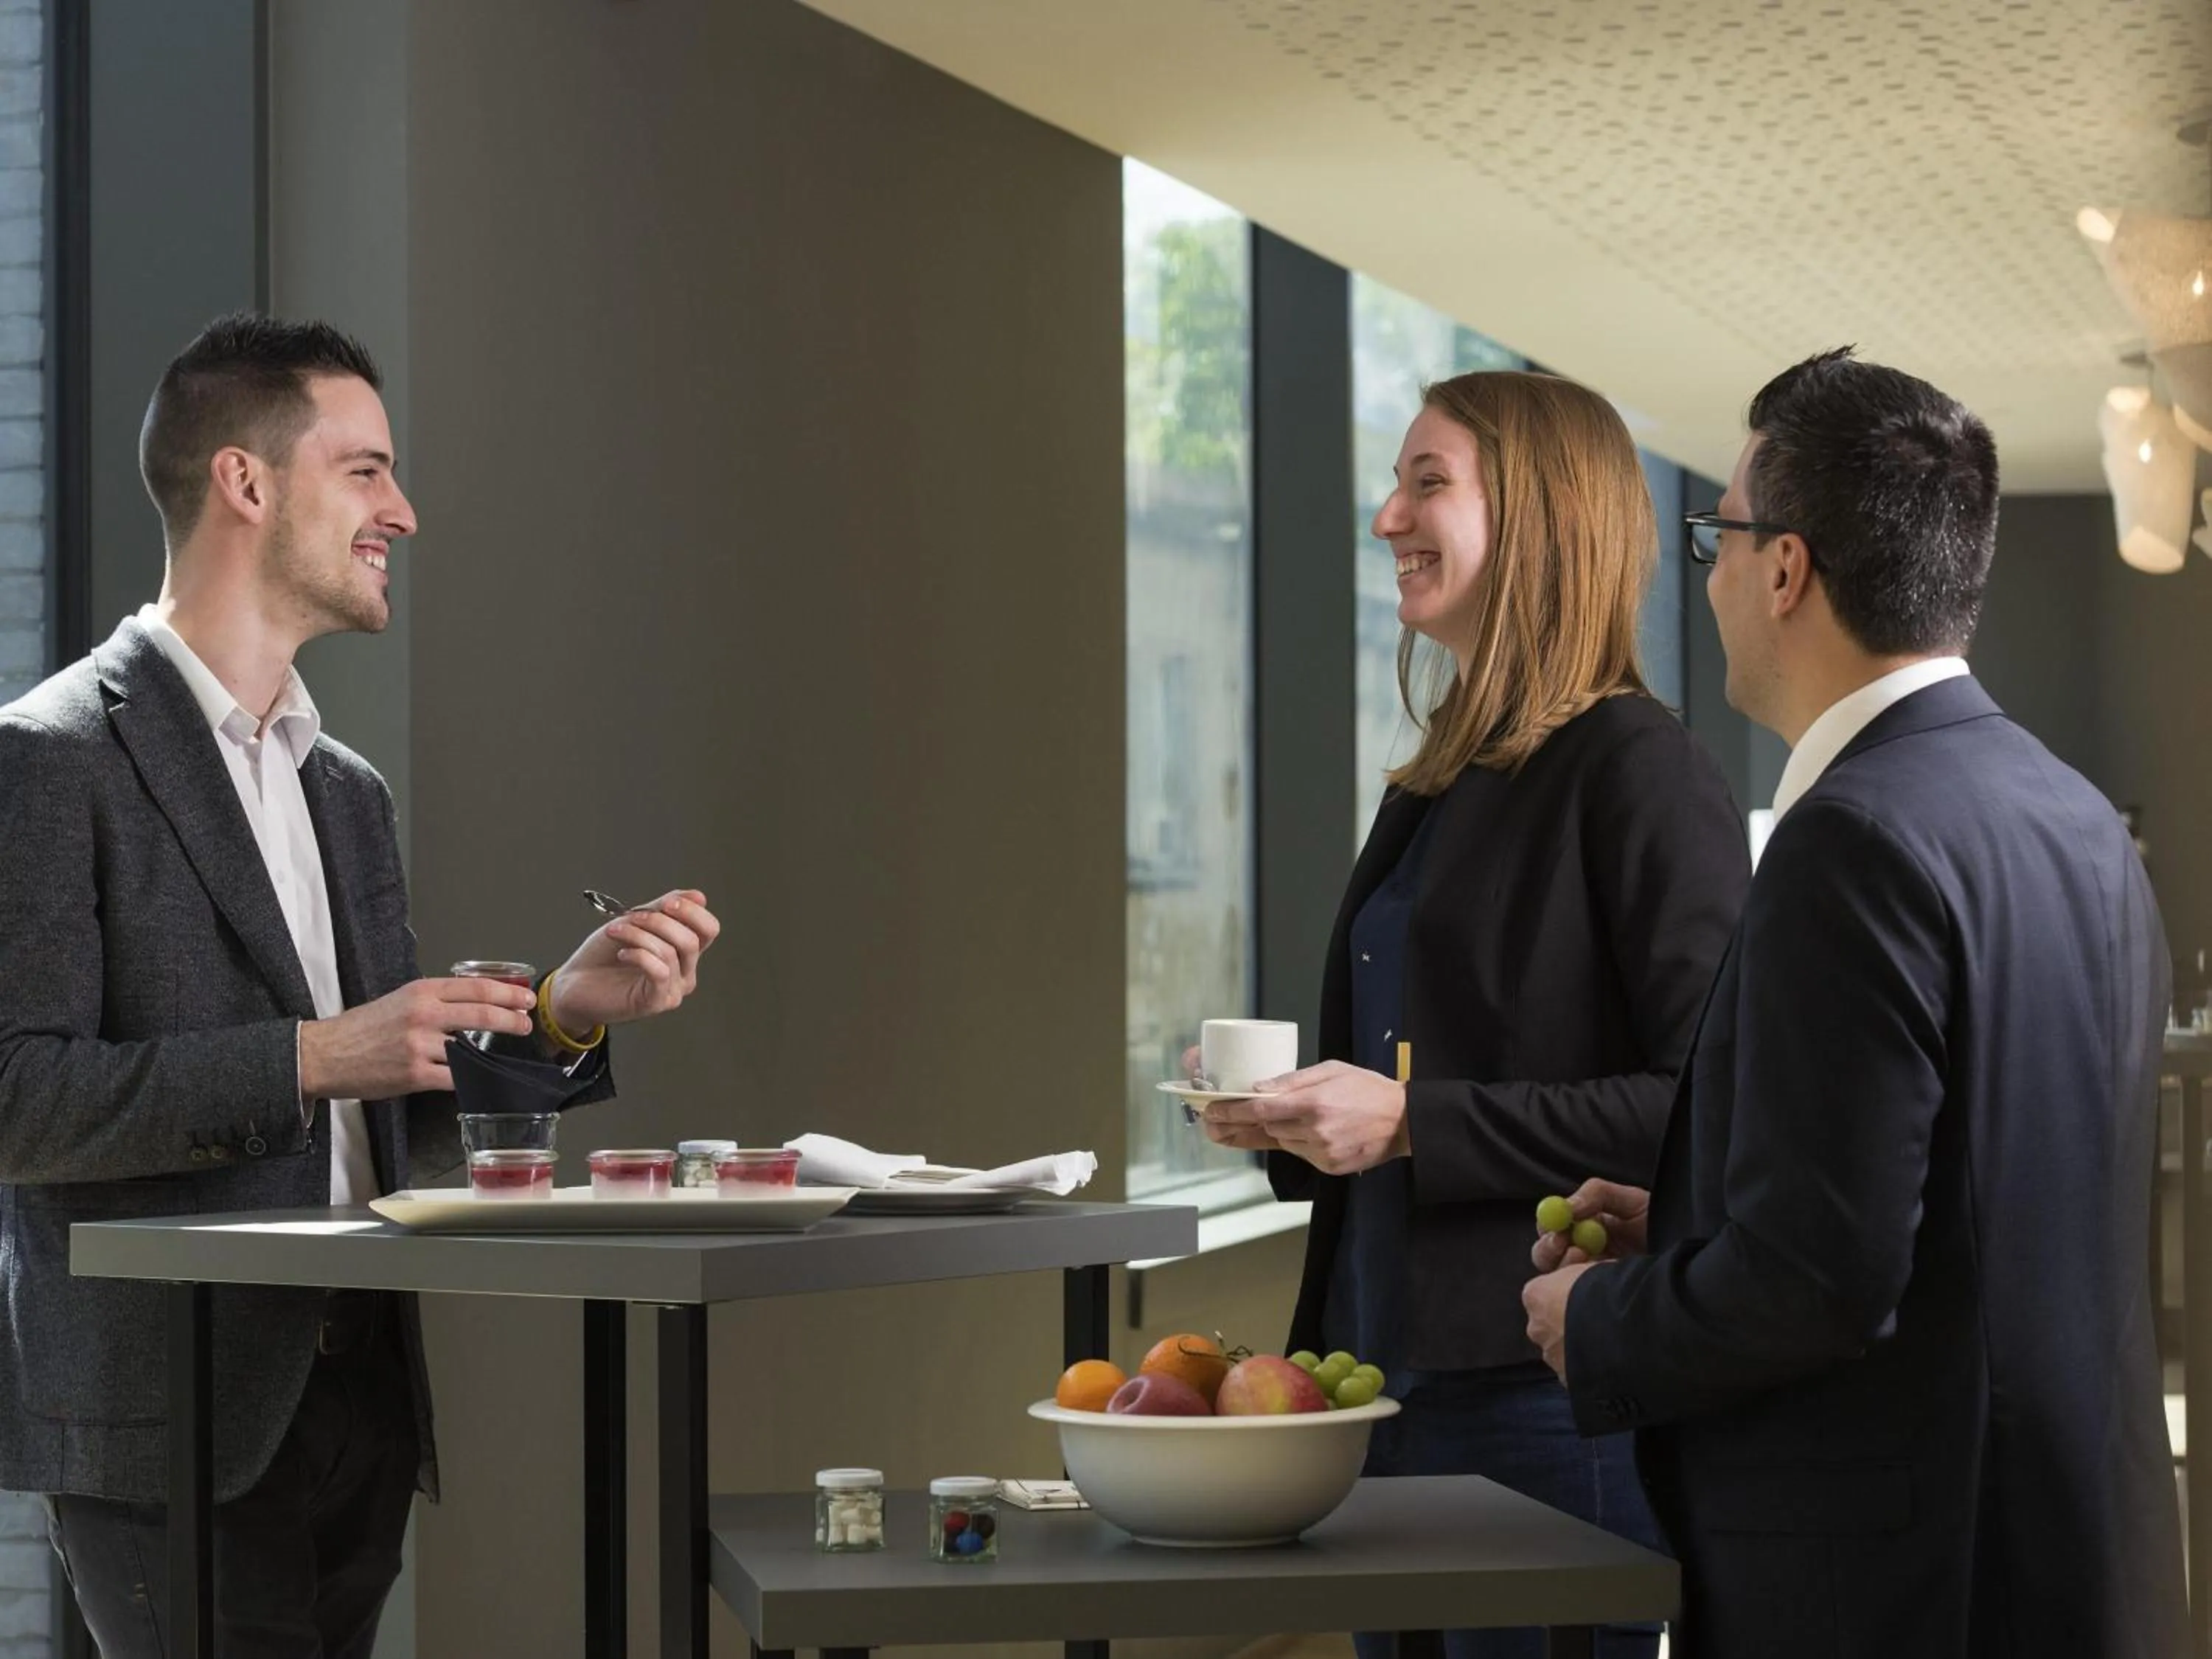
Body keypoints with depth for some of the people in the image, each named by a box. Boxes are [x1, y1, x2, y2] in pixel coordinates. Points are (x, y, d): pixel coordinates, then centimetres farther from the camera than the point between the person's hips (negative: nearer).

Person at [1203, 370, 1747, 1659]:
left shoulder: (1640, 770, -11)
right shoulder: (1435, 786, 16)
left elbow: (1703, 1105, -18)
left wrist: (1411, 1120, -20)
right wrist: (1296, 1125, 6)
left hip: (1543, 1399, -9)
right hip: (1390, 1380, 9)